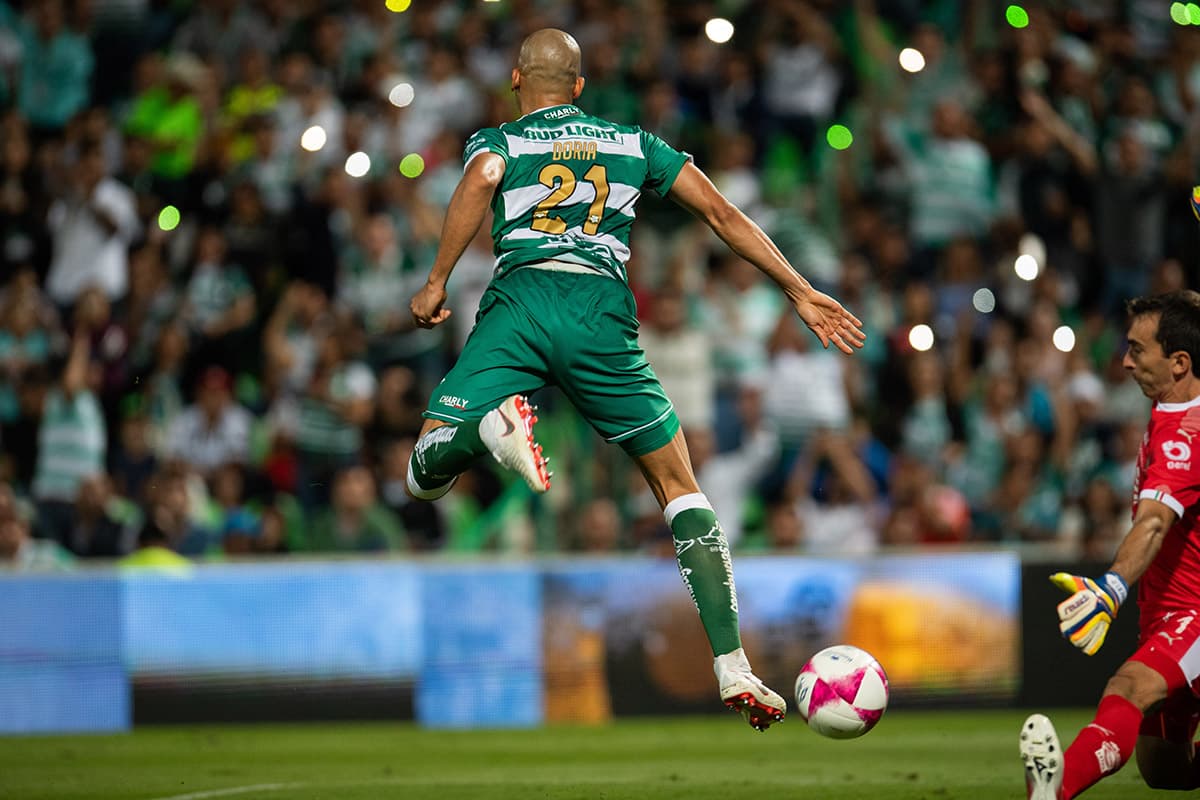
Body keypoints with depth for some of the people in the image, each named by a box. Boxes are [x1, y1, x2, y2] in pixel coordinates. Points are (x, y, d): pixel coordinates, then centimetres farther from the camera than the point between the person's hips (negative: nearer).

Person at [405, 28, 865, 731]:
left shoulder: (497, 140, 19)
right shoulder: (632, 142, 26)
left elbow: (482, 179, -6)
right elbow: (721, 212, 20)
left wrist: (437, 283, -6)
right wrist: (800, 291, 23)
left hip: (518, 300, -1)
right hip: (604, 313, 1)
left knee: (425, 475, 0)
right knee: (680, 487, 11)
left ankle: (492, 423, -37)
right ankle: (733, 668, -3)